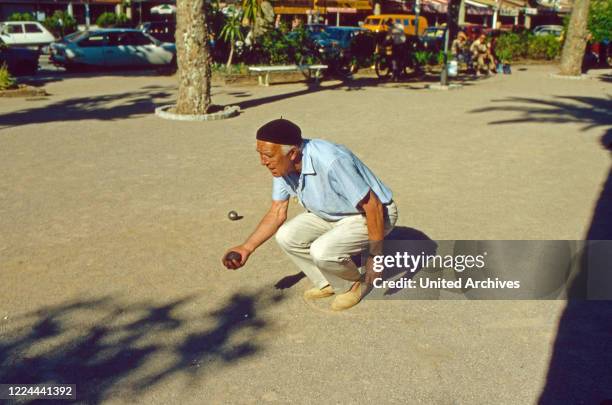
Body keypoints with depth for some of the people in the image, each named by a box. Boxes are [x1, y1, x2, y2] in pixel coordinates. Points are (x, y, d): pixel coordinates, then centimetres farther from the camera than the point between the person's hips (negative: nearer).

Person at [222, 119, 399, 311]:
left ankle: (355, 284, 4)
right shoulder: (283, 165, -12)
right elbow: (277, 213, -2)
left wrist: (375, 255, -23)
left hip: (371, 214, -7)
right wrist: (246, 248, -10)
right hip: (332, 215, 8)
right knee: (286, 236, -9)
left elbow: (373, 206, -29)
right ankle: (328, 283, 12)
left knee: (322, 251, -28)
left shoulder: (330, 162, -36)